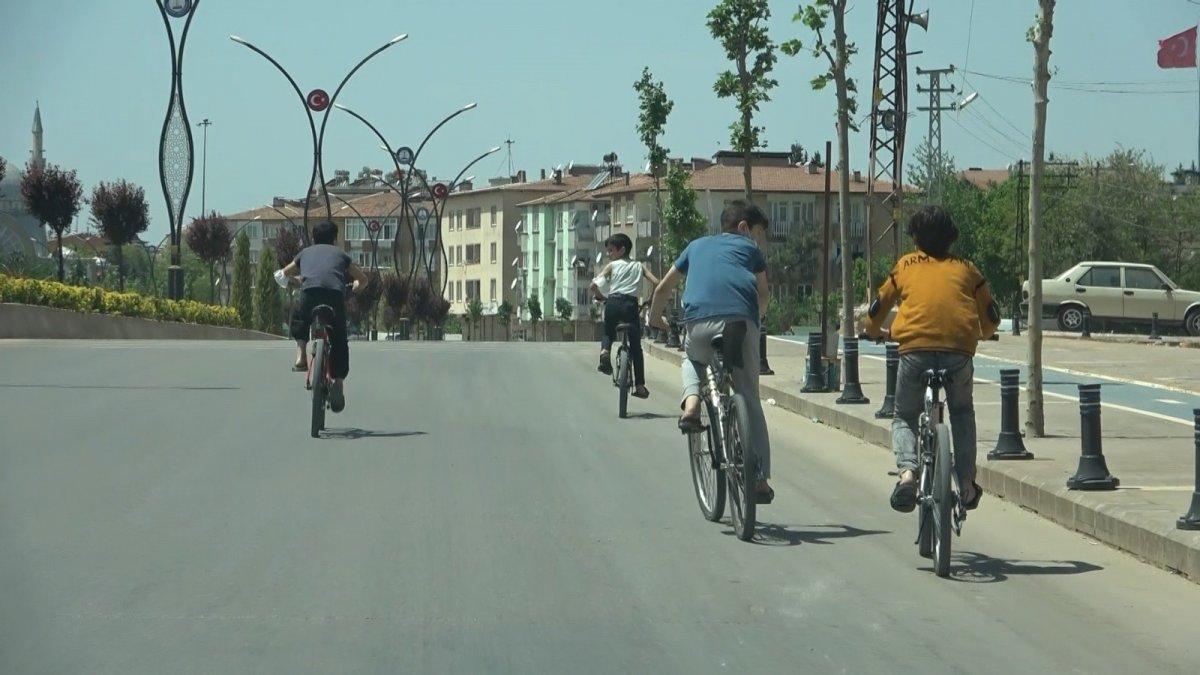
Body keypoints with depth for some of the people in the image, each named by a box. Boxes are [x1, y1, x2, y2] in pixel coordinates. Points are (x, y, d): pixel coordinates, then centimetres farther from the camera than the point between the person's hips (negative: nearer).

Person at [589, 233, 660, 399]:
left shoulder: (612, 265, 13)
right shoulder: (639, 266, 19)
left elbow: (594, 286, 1)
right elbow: (656, 283, 6)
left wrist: (600, 297, 19)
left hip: (613, 303, -1)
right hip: (631, 303, 1)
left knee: (608, 333, 28)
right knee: (636, 346, 10)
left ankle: (605, 350, -7)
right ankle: (640, 385, 6)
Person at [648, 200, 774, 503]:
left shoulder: (697, 246, 30)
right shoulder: (749, 248, 24)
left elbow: (663, 288, 33)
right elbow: (763, 294, 16)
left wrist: (655, 319, 49)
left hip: (699, 323, 2)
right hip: (741, 323, -2)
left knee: (693, 361, 37)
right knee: (750, 400, 10)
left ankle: (691, 405, 7)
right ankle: (760, 479, 5)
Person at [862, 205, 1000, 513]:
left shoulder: (906, 265, 19)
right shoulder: (966, 268, 21)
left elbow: (877, 309, 22)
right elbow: (991, 318, 21)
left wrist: (873, 331, 45)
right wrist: (981, 335, 43)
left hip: (915, 349, -1)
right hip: (960, 348, 1)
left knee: (904, 417, 17)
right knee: (962, 413, 27)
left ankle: (907, 471, -11)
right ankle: (967, 483, 17)